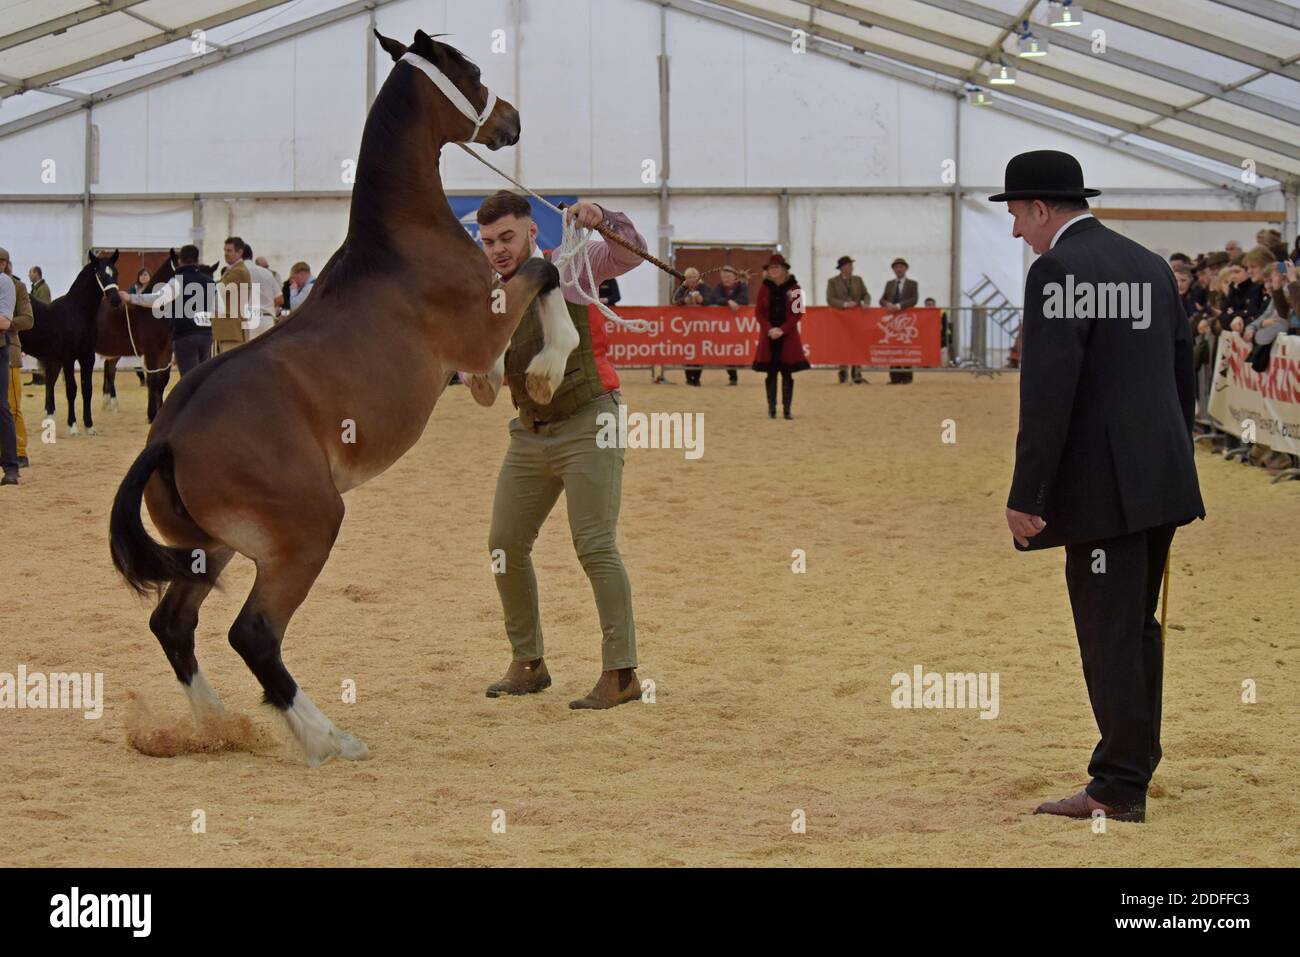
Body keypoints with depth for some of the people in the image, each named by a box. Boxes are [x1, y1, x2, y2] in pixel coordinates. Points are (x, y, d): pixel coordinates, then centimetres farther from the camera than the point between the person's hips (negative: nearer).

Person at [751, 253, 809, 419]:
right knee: (771, 373, 4)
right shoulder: (764, 288, 4)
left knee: (787, 373, -1)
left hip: (788, 336, -2)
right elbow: (758, 312, 3)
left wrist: (782, 330, -14)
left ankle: (787, 408, 3)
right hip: (768, 336, 2)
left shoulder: (793, 288, -2)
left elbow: (798, 313, -5)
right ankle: (771, 408, 10)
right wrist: (769, 329, -12)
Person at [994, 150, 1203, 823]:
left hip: (1104, 487, -9)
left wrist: (1026, 497, -16)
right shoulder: (1150, 264, 14)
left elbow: (1047, 394, -19)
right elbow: (1183, 372, 18)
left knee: (1111, 636, -3)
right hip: (1161, 482, 9)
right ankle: (1134, 765, 25)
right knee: (1137, 629, 16)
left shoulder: (1057, 270, -12)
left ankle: (1119, 788, 1)